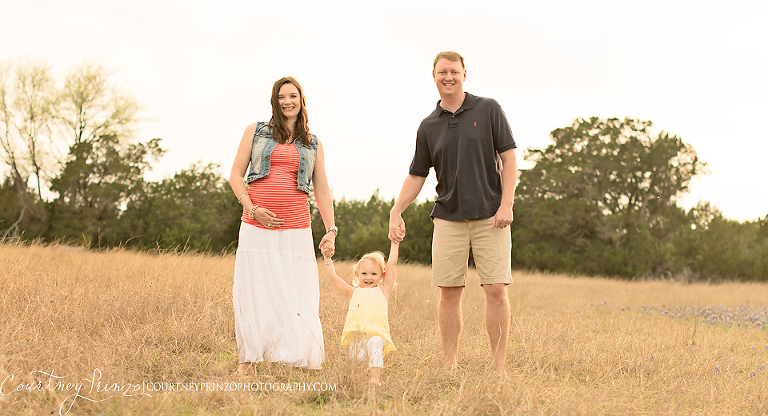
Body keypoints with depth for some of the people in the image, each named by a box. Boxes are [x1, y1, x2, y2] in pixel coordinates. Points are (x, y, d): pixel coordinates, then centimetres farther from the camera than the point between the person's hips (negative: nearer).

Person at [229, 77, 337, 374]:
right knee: (253, 291, -2)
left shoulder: (313, 145, 16)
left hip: (296, 229, 1)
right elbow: (236, 175, 9)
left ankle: (293, 360, 0)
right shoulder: (256, 132, 12)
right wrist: (252, 209, -6)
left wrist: (331, 230, 3)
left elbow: (322, 191, 14)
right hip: (256, 227, 0)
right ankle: (248, 359, 7)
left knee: (295, 293, -6)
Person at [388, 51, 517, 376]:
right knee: (449, 291, 0)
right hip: (449, 218, 2)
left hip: (490, 217, -2)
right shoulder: (429, 126, 11)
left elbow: (508, 157, 1)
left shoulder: (488, 109, 4)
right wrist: (396, 211, 0)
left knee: (496, 289, -7)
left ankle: (500, 368, -1)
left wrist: (506, 204, -9)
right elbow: (417, 175, 14)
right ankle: (451, 366, 9)